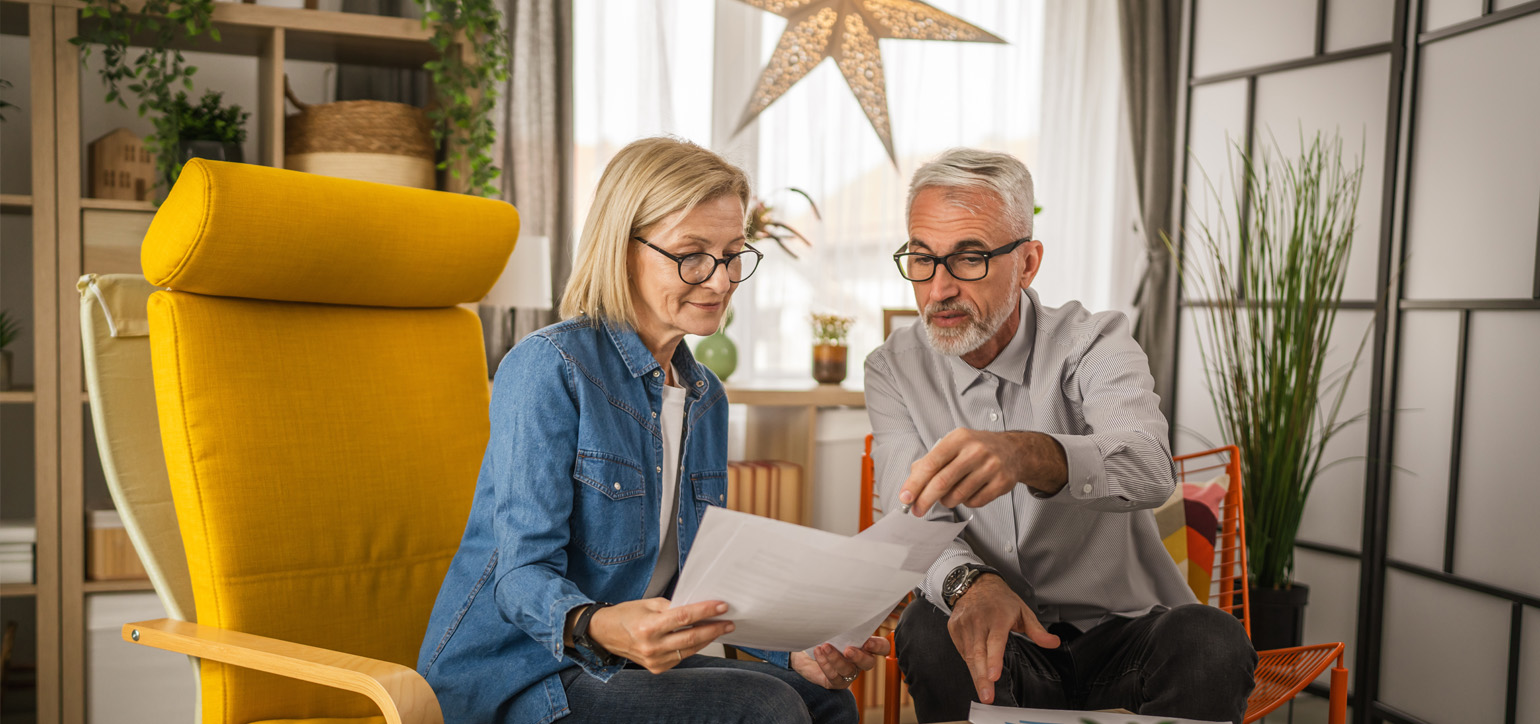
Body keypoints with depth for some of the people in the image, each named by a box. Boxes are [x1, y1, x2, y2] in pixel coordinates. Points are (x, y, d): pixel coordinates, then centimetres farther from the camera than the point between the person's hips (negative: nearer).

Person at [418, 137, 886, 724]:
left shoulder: (705, 398, 10)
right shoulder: (550, 367, -15)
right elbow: (523, 573, -20)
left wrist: (794, 651, -7)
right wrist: (597, 626, -41)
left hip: (626, 663, 7)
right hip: (513, 674, -7)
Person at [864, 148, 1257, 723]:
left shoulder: (1095, 343, -8)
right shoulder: (893, 370, -1)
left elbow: (1150, 469, -29)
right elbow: (916, 518, -12)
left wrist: (1026, 454, -51)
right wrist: (972, 583, -36)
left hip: (1122, 628, 0)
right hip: (1002, 639, 1)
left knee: (1211, 642, -29)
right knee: (931, 632, -30)